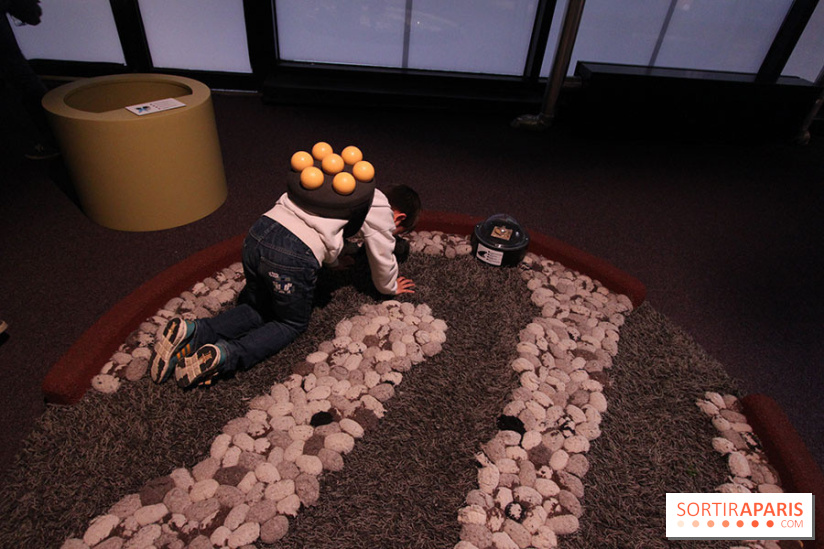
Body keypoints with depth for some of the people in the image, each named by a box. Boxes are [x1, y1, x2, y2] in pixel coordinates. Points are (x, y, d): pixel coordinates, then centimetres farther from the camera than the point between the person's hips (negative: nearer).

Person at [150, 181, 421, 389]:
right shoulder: (381, 213, 7)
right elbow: (383, 261, 17)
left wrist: (336, 259, 49)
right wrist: (390, 288, 35)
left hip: (259, 231, 8)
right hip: (293, 257, -7)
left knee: (257, 308, 26)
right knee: (292, 324, 17)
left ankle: (191, 331, 7)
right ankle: (225, 354, -4)